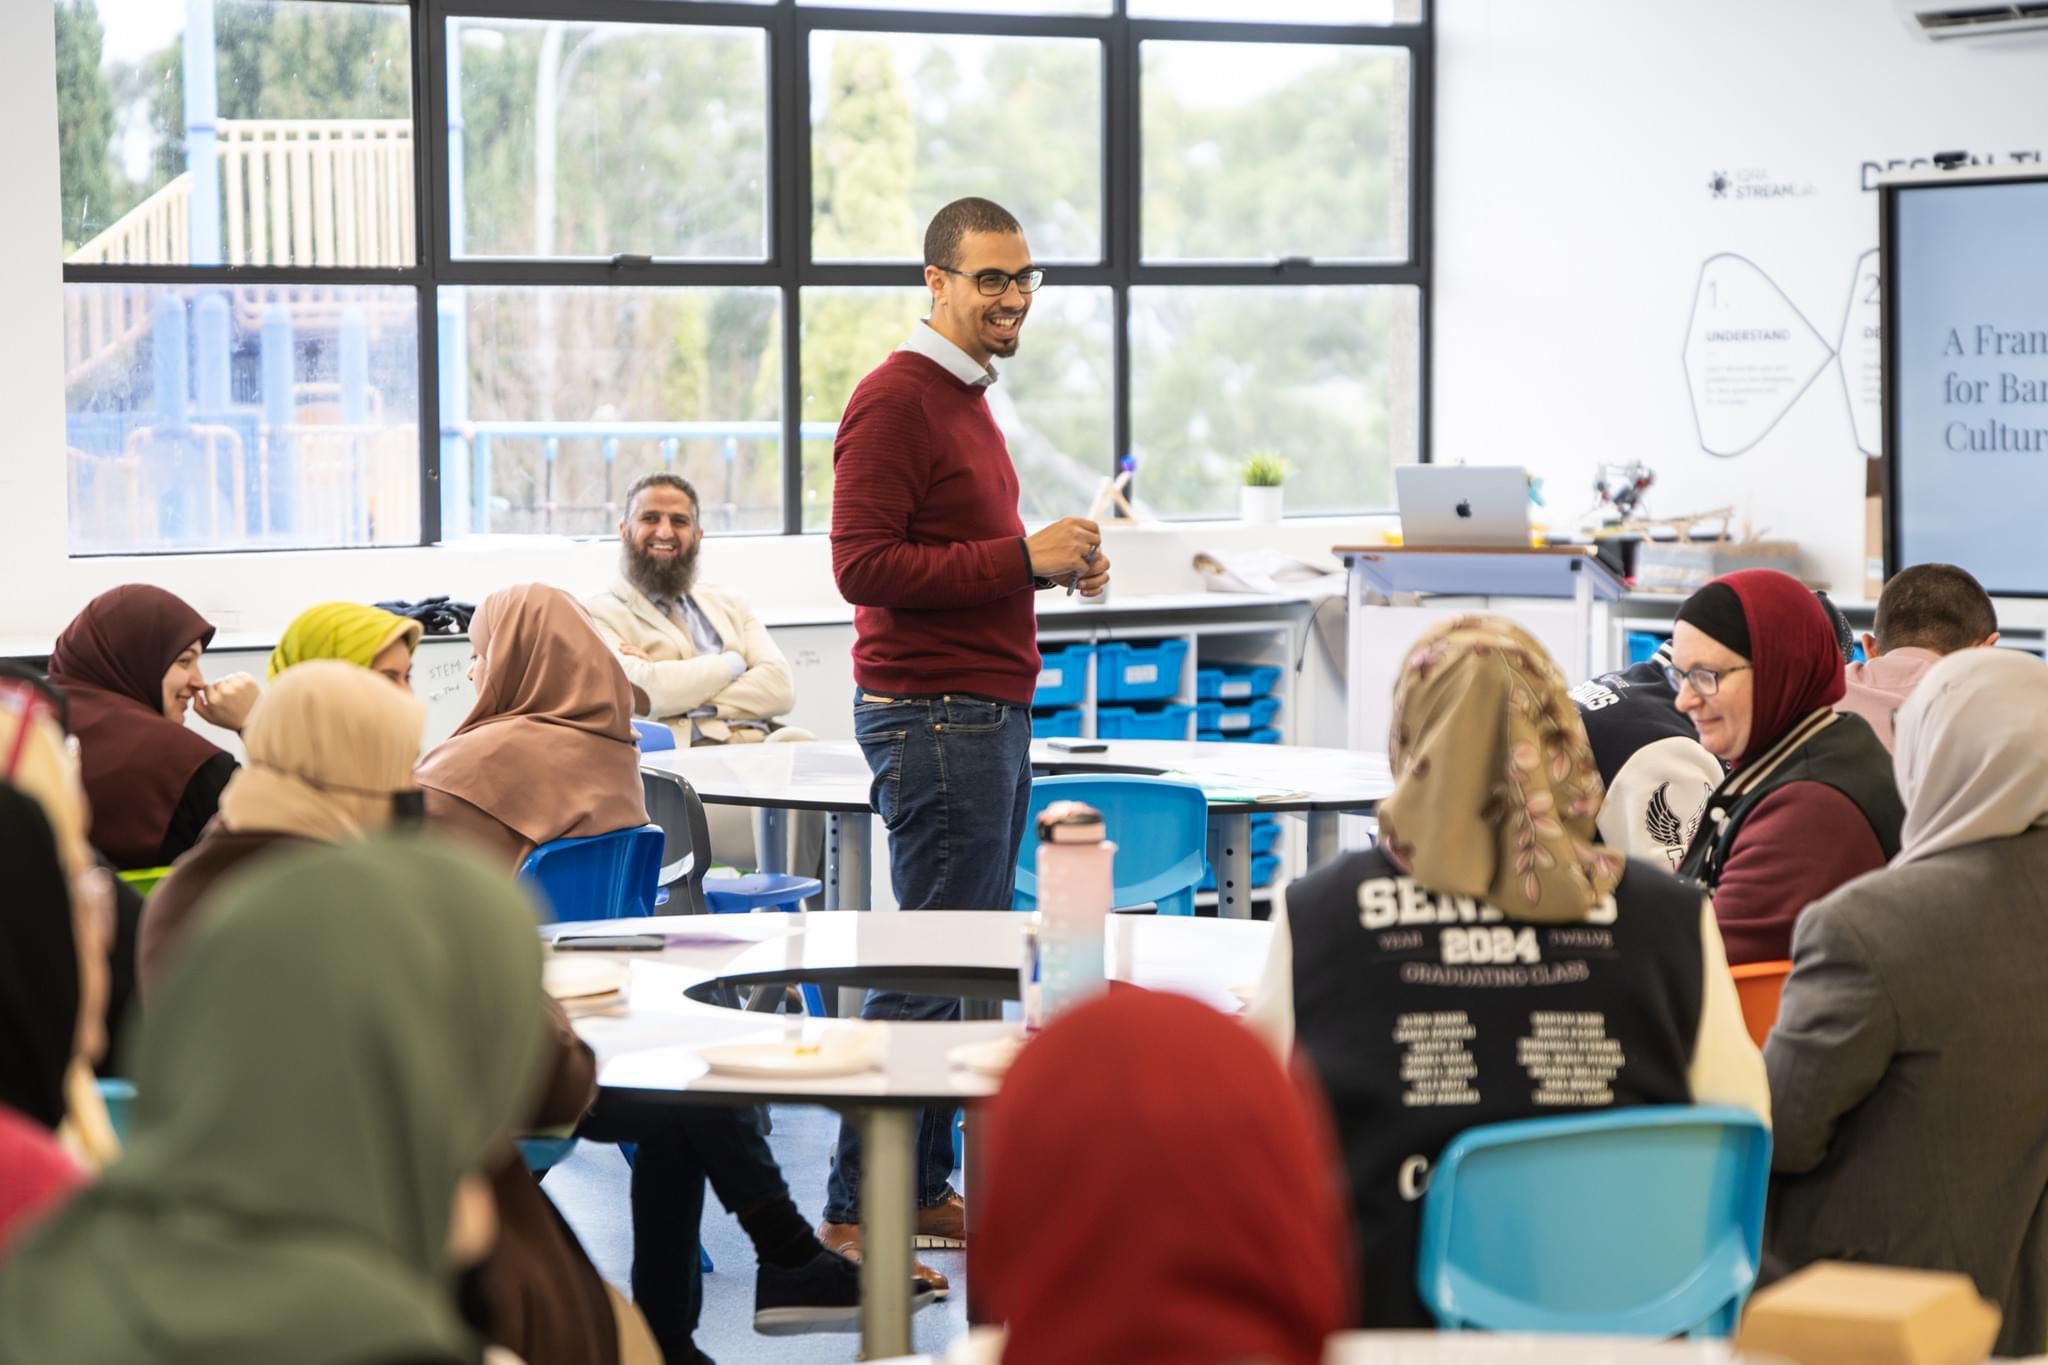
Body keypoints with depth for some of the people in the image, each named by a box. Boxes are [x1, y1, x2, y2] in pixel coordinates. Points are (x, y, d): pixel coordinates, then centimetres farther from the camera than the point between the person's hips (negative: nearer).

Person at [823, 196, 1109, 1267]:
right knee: (928, 966, -9)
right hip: (932, 715, -10)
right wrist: (1021, 557, -19)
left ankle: (926, 1189, 18)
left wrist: (1054, 564, 10)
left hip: (989, 713, 10)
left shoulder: (964, 397, 19)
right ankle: (855, 1210, -5)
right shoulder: (896, 399, -12)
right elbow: (863, 567, -19)